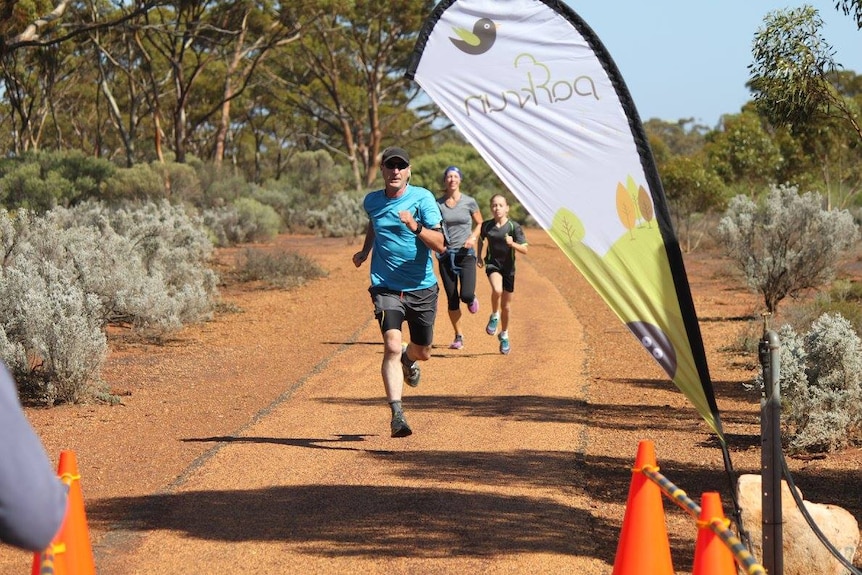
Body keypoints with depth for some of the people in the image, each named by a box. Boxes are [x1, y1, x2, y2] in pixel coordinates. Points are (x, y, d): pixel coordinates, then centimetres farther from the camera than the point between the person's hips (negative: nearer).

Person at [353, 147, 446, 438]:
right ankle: (397, 414, -23)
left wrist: (415, 227, -31)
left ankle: (408, 358, 53)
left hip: (422, 288, 0)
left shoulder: (422, 198, -9)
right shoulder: (372, 201, 3)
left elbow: (440, 245, -17)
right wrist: (365, 251, 22)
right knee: (392, 346, -21)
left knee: (423, 352, 14)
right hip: (386, 287, 0)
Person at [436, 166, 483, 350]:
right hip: (446, 255, 1)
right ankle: (458, 336, 17)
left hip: (466, 254, -1)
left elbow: (479, 223, 10)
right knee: (452, 299, 3)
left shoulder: (469, 202, -2)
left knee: (466, 295, -17)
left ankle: (472, 298, 22)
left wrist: (473, 237, -9)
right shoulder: (438, 204, 1)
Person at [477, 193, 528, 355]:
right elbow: (481, 239, 18)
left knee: (506, 305, 10)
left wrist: (512, 243, -30)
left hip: (508, 267, 0)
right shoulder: (486, 226, -4)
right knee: (497, 290, -33)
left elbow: (524, 249, -13)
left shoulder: (514, 227, -12)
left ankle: (504, 335, 31)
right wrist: (479, 257, 11)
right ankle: (494, 317, -6)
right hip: (492, 264, 0)